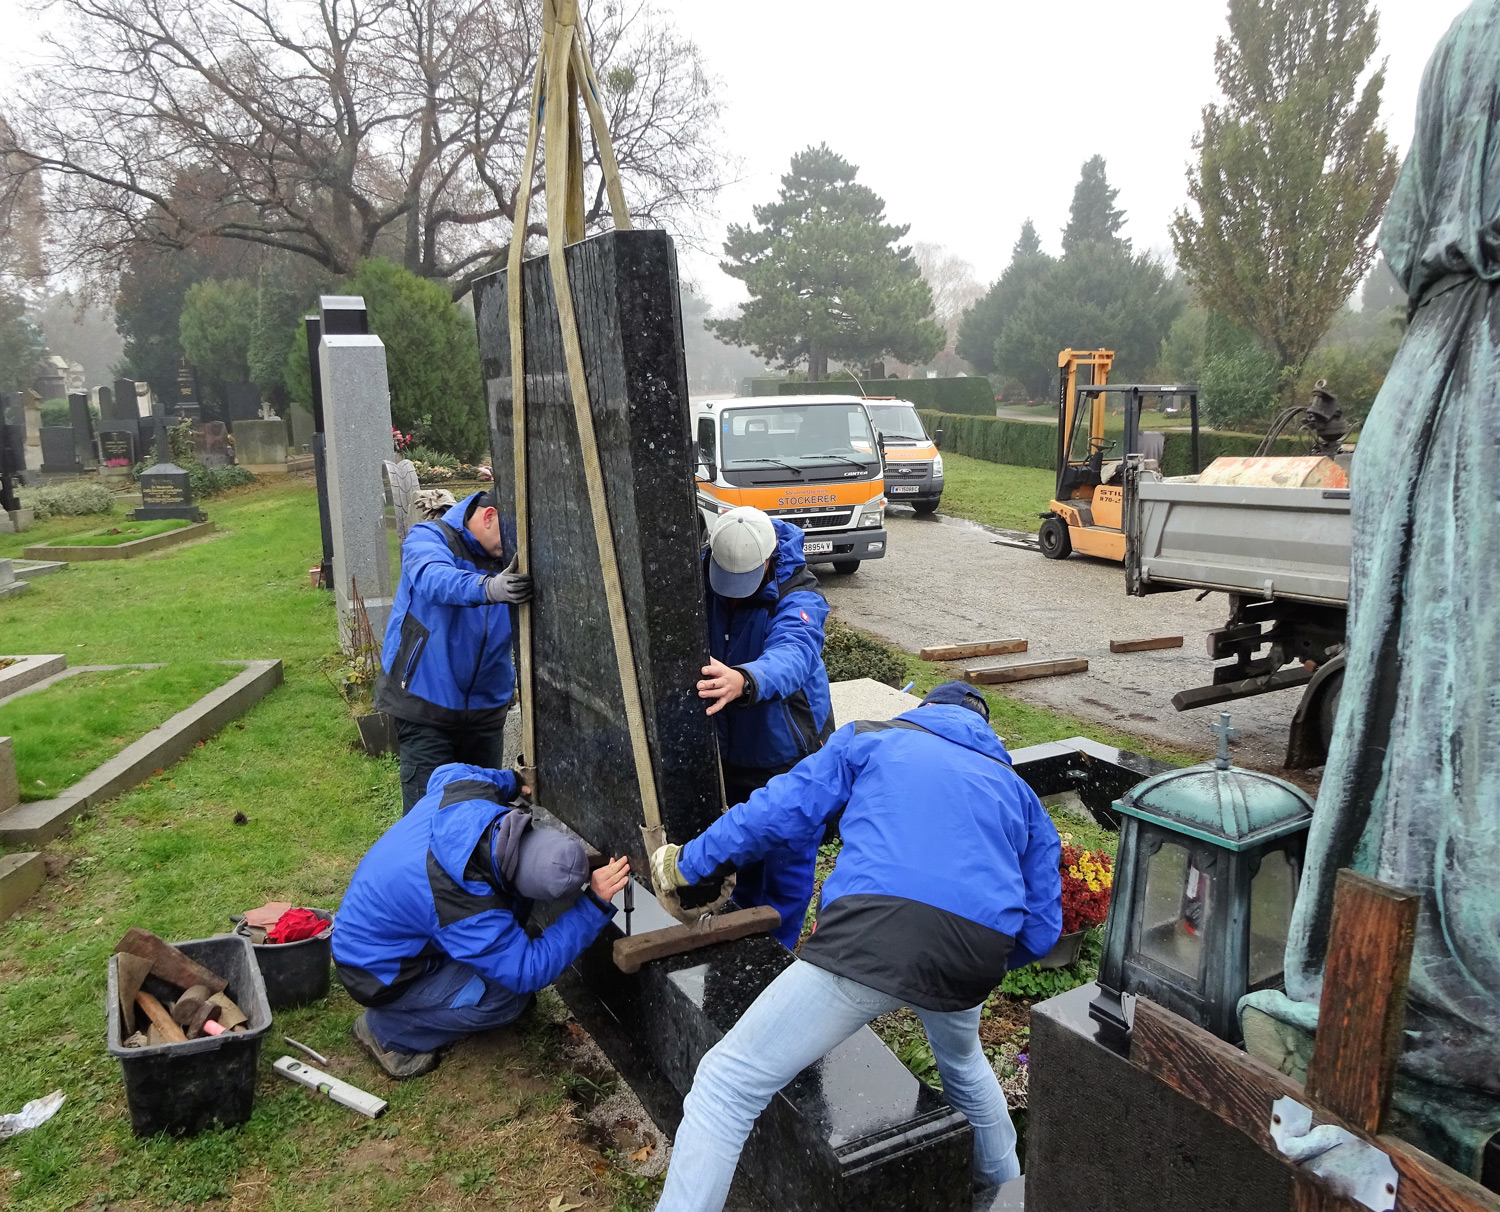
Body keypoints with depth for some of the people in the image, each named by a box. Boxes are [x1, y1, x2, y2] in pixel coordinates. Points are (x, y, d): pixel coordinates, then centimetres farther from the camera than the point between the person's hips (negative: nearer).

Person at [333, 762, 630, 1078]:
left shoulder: (472, 790, -22)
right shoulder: (467, 908, -40)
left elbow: (447, 772, 5)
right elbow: (533, 970, -29)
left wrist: (514, 780, 13)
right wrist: (596, 903, -35)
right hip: (377, 970, -8)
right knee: (508, 996, -19)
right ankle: (385, 1031, 1)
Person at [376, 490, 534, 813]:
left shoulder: (509, 558, 3)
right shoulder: (429, 539, -10)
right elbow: (435, 578, -34)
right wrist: (488, 587, -54)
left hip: (485, 705, 5)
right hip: (426, 702, -5)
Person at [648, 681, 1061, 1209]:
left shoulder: (870, 740, 21)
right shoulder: (1018, 792, 29)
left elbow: (777, 811, 14)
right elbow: (1041, 929, 26)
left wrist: (687, 863, 26)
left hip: (871, 936, -5)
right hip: (972, 960, 5)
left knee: (725, 1085, 5)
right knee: (961, 1060, 40)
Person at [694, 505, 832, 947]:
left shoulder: (799, 596, -29)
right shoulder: (702, 578, -14)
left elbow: (791, 655, -49)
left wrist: (743, 681, -69)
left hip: (787, 751, -4)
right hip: (730, 746, 4)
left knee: (787, 857, 8)